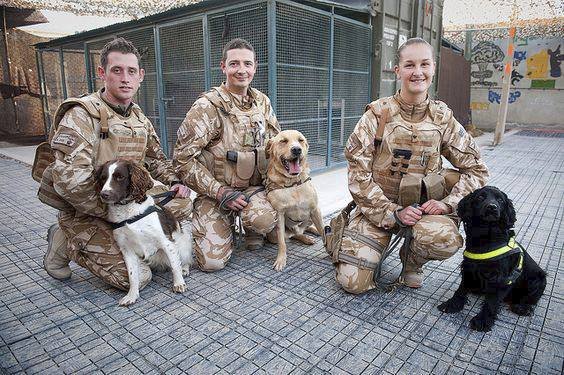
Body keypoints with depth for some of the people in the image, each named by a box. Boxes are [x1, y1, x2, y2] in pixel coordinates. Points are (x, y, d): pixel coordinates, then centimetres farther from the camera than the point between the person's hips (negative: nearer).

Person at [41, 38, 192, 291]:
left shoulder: (139, 118, 7)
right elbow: (69, 180, -27)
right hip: (86, 214, -6)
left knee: (183, 203, -12)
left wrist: (174, 183, -2)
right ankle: (65, 244, 7)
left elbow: (156, 160, 18)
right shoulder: (82, 114, -18)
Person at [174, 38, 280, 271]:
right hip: (215, 192, -2)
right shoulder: (207, 106, -13)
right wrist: (220, 192, -19)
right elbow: (183, 158, -15)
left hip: (254, 187, 3)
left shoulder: (262, 102, 3)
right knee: (212, 261, -11)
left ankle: (252, 229, 7)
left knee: (263, 220, -31)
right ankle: (227, 225, 21)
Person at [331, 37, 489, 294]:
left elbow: (476, 169, 6)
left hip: (423, 205, 2)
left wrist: (448, 203, -11)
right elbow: (358, 172, -12)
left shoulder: (443, 118, 1)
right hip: (378, 206, -1)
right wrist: (393, 213, -17)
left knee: (445, 240, -33)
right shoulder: (378, 114, -7)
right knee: (352, 282, -12)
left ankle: (412, 260, 4)